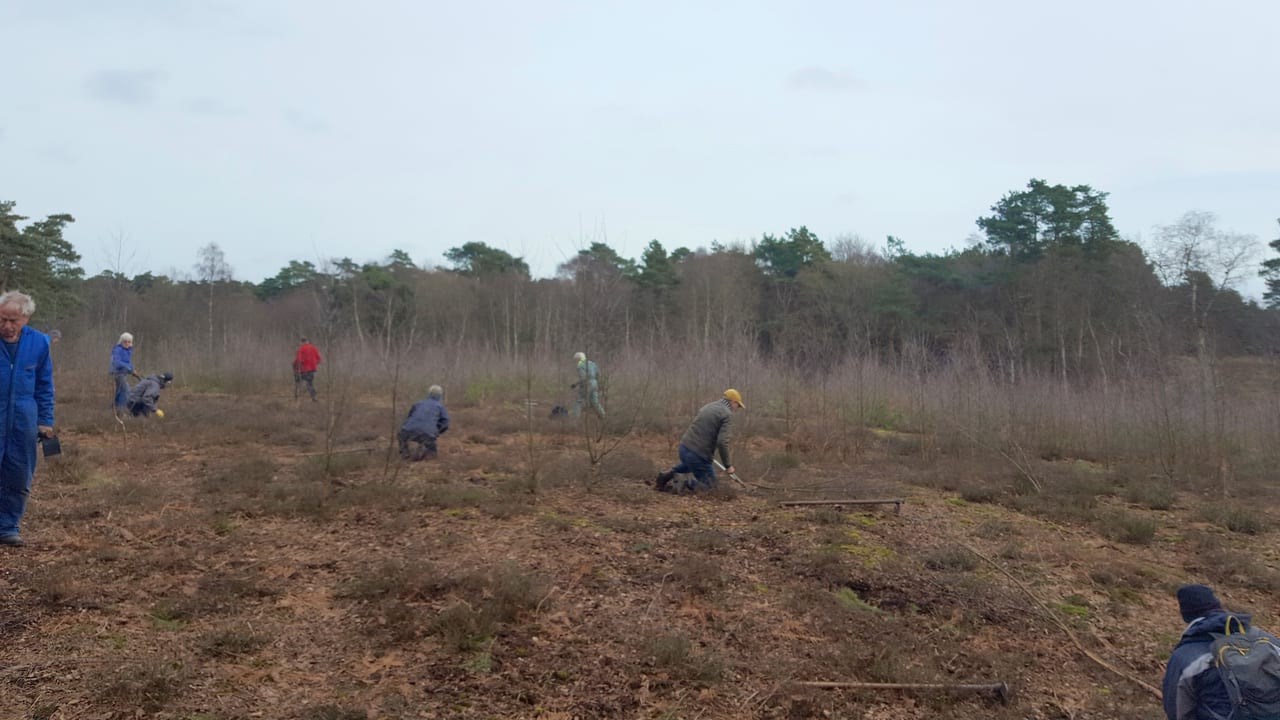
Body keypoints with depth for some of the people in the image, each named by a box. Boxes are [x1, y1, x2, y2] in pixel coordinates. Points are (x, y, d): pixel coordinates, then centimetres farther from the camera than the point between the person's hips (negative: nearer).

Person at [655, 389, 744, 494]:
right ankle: (687, 484, -15)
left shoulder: (708, 406, 15)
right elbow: (722, 442, -19)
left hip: (684, 447, 7)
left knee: (690, 464, 39)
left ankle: (667, 475, 16)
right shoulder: (727, 414, -8)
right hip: (698, 455, -7)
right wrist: (728, 465, -8)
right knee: (709, 484, 11)